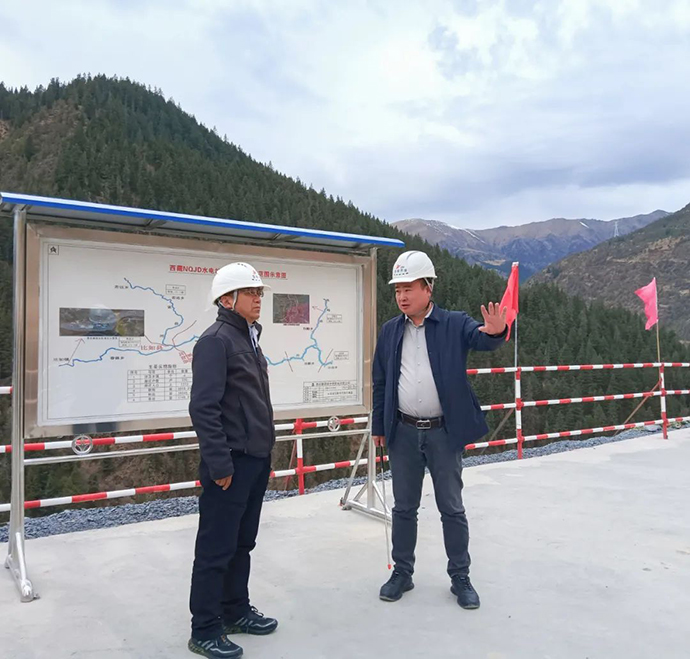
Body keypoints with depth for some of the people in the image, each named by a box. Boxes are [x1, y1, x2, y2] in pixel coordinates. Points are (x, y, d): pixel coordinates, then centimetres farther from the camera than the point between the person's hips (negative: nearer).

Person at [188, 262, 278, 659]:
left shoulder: (249, 339, 14)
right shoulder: (216, 340, -14)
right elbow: (204, 408, -21)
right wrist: (219, 463, -21)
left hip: (257, 458, 9)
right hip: (232, 461, -9)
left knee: (243, 543, 19)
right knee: (216, 548, 3)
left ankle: (236, 611, 34)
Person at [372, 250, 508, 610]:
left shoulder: (454, 324, -6)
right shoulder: (390, 331, 3)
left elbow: (481, 338, -25)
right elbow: (380, 382, 8)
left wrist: (496, 332, -49)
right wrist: (378, 426, 9)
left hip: (444, 432, -2)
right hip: (403, 432, 3)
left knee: (452, 508, 10)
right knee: (404, 507, 14)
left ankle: (460, 577, 27)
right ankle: (402, 573, 30)